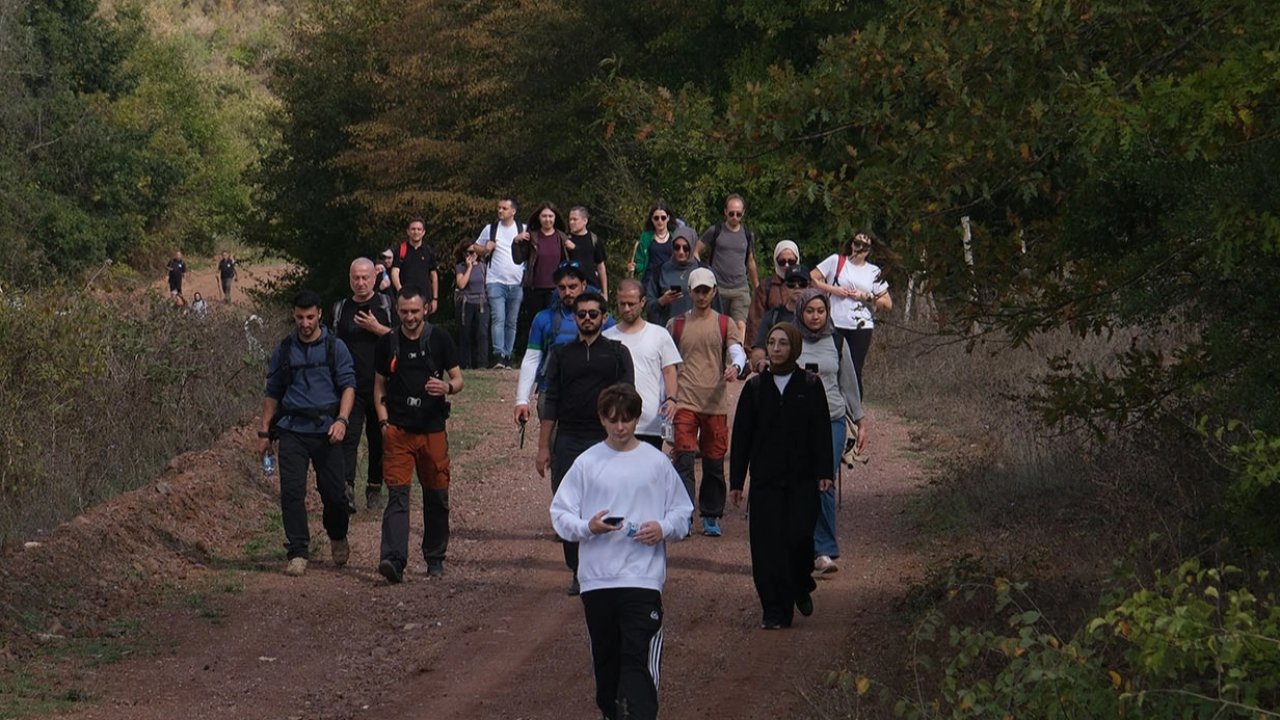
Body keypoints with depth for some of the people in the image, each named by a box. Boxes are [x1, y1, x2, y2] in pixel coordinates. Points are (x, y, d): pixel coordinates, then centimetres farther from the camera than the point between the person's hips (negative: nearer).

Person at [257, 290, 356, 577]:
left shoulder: (335, 347, 5)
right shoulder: (284, 349, 11)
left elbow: (348, 385, -1)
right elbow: (272, 392, 17)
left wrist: (342, 419, -17)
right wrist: (264, 432, 13)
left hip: (326, 430, -1)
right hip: (292, 430, 2)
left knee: (333, 491, 0)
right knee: (292, 493, -7)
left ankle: (337, 537, 28)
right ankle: (298, 553, -3)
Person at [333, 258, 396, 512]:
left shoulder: (386, 305, 3)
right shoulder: (341, 308, 8)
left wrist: (377, 328, -15)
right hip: (351, 386, 0)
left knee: (379, 439, 9)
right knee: (348, 436, -15)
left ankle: (374, 488, 24)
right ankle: (346, 490, -25)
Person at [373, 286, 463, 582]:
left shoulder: (440, 340, 4)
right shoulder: (388, 343, 8)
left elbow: (458, 380, 7)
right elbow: (379, 386, 16)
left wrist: (447, 387, -16)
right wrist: (384, 420, 2)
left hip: (432, 429, 0)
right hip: (398, 430, 0)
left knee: (436, 497, 7)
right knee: (397, 494, -12)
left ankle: (435, 559, 21)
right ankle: (393, 559, -23)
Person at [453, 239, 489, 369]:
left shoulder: (483, 267, 11)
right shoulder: (460, 267, 1)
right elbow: (461, 284, -13)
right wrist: (469, 267, -9)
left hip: (481, 303, 2)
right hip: (466, 304, -2)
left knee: (482, 333, -12)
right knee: (466, 335, 3)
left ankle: (481, 363, -14)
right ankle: (465, 364, 10)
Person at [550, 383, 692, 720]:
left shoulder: (656, 462, 3)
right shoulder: (587, 463, 3)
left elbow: (682, 512, 9)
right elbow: (560, 513, 3)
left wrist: (664, 528, -12)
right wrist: (588, 527, -16)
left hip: (643, 576, -2)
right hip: (597, 577, 2)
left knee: (639, 657, -11)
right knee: (605, 654, 14)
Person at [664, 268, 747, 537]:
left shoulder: (725, 324, 10)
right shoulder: (676, 324, 10)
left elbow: (737, 351, -3)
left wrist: (735, 367, -27)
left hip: (715, 402, 1)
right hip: (684, 401, -1)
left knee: (714, 461, 5)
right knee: (684, 458, -12)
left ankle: (711, 517, 16)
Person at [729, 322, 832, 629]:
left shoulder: (810, 385, 2)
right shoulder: (755, 387, 6)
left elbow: (821, 431, 1)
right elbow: (741, 435, 7)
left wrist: (824, 472, -8)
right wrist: (736, 480, 4)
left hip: (802, 479, -2)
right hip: (765, 479, 2)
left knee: (799, 537, -10)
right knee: (767, 544, -3)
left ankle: (801, 588, 20)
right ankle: (776, 611, 3)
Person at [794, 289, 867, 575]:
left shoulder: (837, 342, 10)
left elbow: (848, 383, 17)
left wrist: (860, 420, 18)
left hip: (832, 421, 0)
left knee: (825, 485, -11)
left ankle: (824, 551, -10)